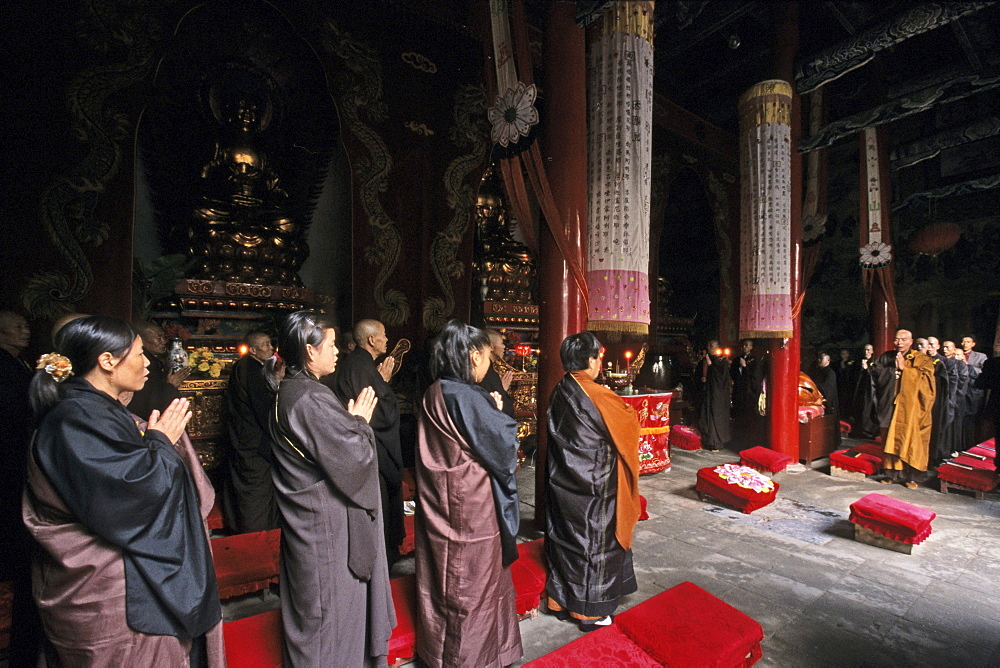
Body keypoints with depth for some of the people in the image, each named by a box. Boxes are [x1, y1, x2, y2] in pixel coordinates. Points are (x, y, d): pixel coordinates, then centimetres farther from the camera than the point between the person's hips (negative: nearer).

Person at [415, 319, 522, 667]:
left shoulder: (434, 394, 1)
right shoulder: (468, 398, -25)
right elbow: (503, 447, -19)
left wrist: (490, 408, 4)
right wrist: (498, 410, -5)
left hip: (440, 505, 8)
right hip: (470, 508, -8)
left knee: (444, 579, 24)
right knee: (472, 586, 13)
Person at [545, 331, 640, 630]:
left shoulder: (559, 392, -3)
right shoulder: (599, 396, -23)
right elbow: (628, 422, -9)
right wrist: (633, 412, 13)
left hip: (562, 481, 7)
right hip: (594, 485, -6)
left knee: (565, 537, 19)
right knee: (593, 540, 11)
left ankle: (561, 601, 36)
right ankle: (590, 612, 28)